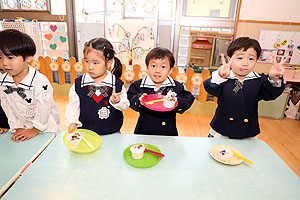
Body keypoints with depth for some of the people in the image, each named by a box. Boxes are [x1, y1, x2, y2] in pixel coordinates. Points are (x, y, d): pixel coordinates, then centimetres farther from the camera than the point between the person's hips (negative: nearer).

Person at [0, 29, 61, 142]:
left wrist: (35, 130, -13)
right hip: (22, 127, 5)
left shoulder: (40, 81, -26)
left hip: (45, 128, -4)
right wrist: (17, 127, 1)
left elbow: (44, 109, -20)